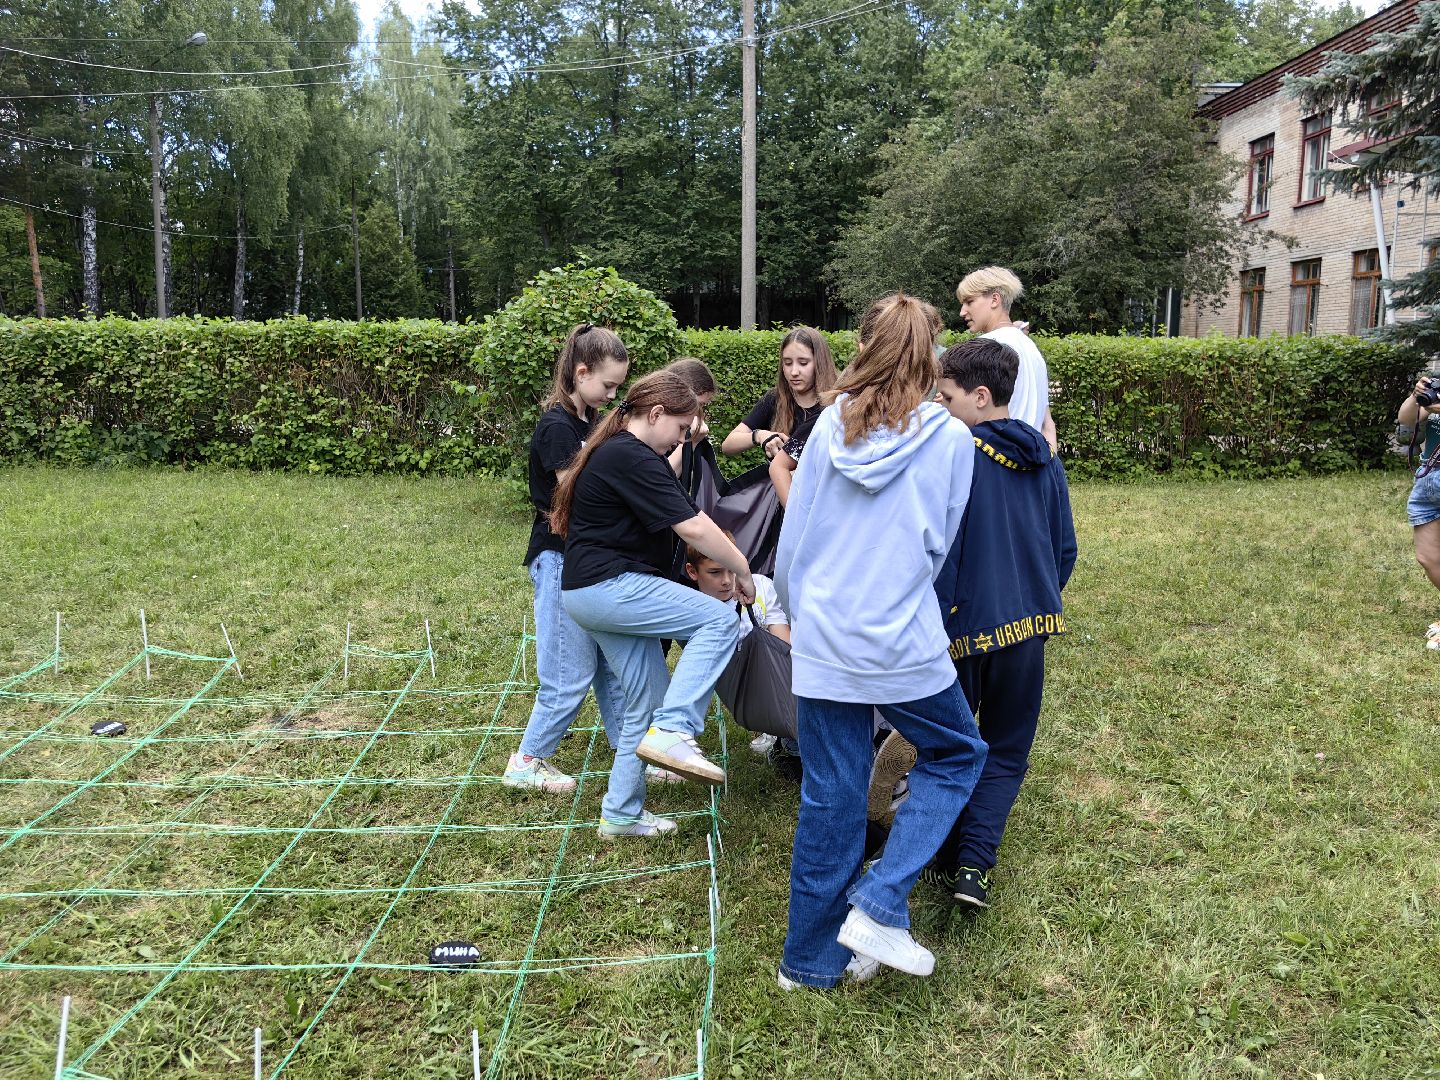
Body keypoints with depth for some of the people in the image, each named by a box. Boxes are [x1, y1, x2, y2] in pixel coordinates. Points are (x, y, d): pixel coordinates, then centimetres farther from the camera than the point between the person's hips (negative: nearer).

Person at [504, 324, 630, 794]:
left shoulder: (590, 422, 11)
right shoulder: (557, 428, -17)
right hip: (560, 560, -9)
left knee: (613, 662, 14)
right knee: (570, 676, 0)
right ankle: (526, 763, 17)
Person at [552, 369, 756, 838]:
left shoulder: (612, 452, 18)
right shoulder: (633, 459, -15)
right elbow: (693, 527, -20)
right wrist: (741, 569, -9)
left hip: (591, 591, 10)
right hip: (608, 586, -10)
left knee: (648, 702, 12)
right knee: (719, 620, -14)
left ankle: (621, 814, 19)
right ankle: (673, 731, -19)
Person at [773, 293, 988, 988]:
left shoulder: (831, 426, -1)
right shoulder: (949, 438, -5)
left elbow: (792, 537, 4)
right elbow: (938, 547, 5)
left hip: (822, 641, 3)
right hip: (903, 645, -3)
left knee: (829, 797, 14)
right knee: (957, 755, 22)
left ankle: (810, 958, 26)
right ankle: (878, 905, 9)